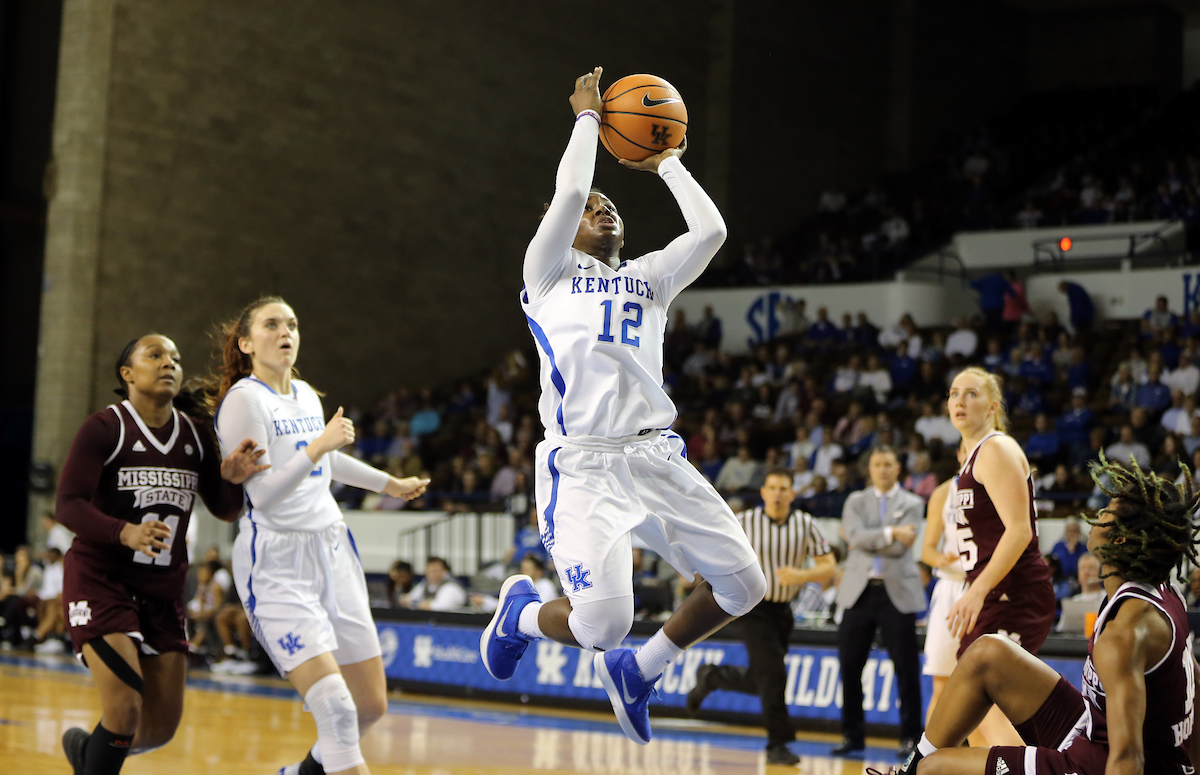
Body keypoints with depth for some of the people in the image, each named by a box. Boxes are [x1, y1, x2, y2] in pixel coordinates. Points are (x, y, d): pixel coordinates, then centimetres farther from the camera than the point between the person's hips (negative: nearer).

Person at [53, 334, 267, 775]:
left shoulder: (194, 435, 7)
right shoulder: (104, 428, -10)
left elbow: (224, 510, 11)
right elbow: (68, 506, -16)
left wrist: (232, 478, -13)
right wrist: (126, 533, -34)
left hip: (163, 589, 6)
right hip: (100, 580, -6)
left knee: (162, 727, 7)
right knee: (125, 711, -20)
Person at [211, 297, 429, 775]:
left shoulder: (306, 395, 12)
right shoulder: (243, 398, -11)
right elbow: (263, 494, -18)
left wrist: (389, 484, 44)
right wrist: (317, 446, -27)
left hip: (332, 551, 8)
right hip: (276, 562, -8)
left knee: (371, 704, 9)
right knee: (336, 708, -19)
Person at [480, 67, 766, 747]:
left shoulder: (649, 278, 22)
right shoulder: (549, 272, 8)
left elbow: (711, 230, 8)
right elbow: (569, 192, -7)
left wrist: (667, 164, 19)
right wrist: (587, 118, 7)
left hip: (658, 457, 6)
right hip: (584, 466, -6)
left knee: (744, 586, 0)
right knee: (603, 625, -19)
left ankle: (636, 672, 23)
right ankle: (521, 613, 18)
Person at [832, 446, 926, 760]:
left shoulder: (912, 504, 5)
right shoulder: (856, 501, 11)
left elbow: (900, 547, -9)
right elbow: (855, 536, -8)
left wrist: (868, 540, -5)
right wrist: (890, 533, -16)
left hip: (897, 592, -2)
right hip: (859, 591, 2)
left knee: (906, 668, -2)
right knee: (850, 666, 2)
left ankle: (910, 737, 6)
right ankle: (853, 735, 12)